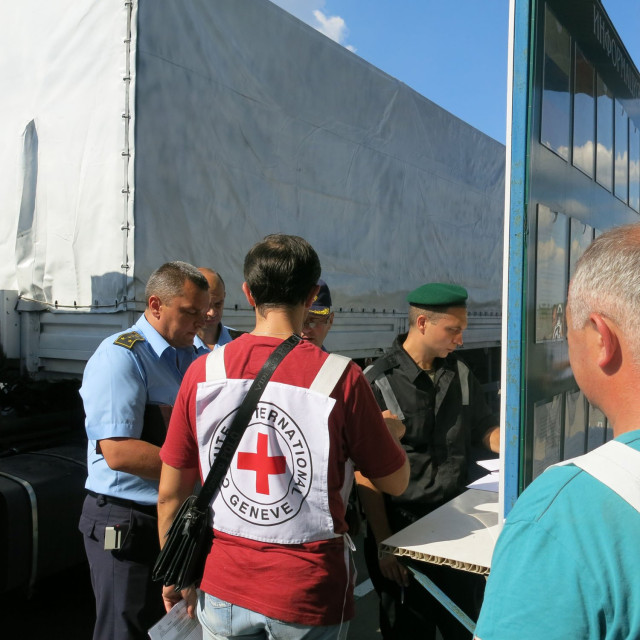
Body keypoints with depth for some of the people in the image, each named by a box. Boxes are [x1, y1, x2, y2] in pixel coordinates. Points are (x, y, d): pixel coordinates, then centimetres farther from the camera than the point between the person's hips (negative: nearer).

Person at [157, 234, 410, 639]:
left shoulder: (203, 373, -10)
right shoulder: (342, 378, -17)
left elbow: (171, 492, -2)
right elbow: (395, 481, -5)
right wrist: (390, 432, 17)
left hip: (223, 589, 2)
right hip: (308, 592, -1)